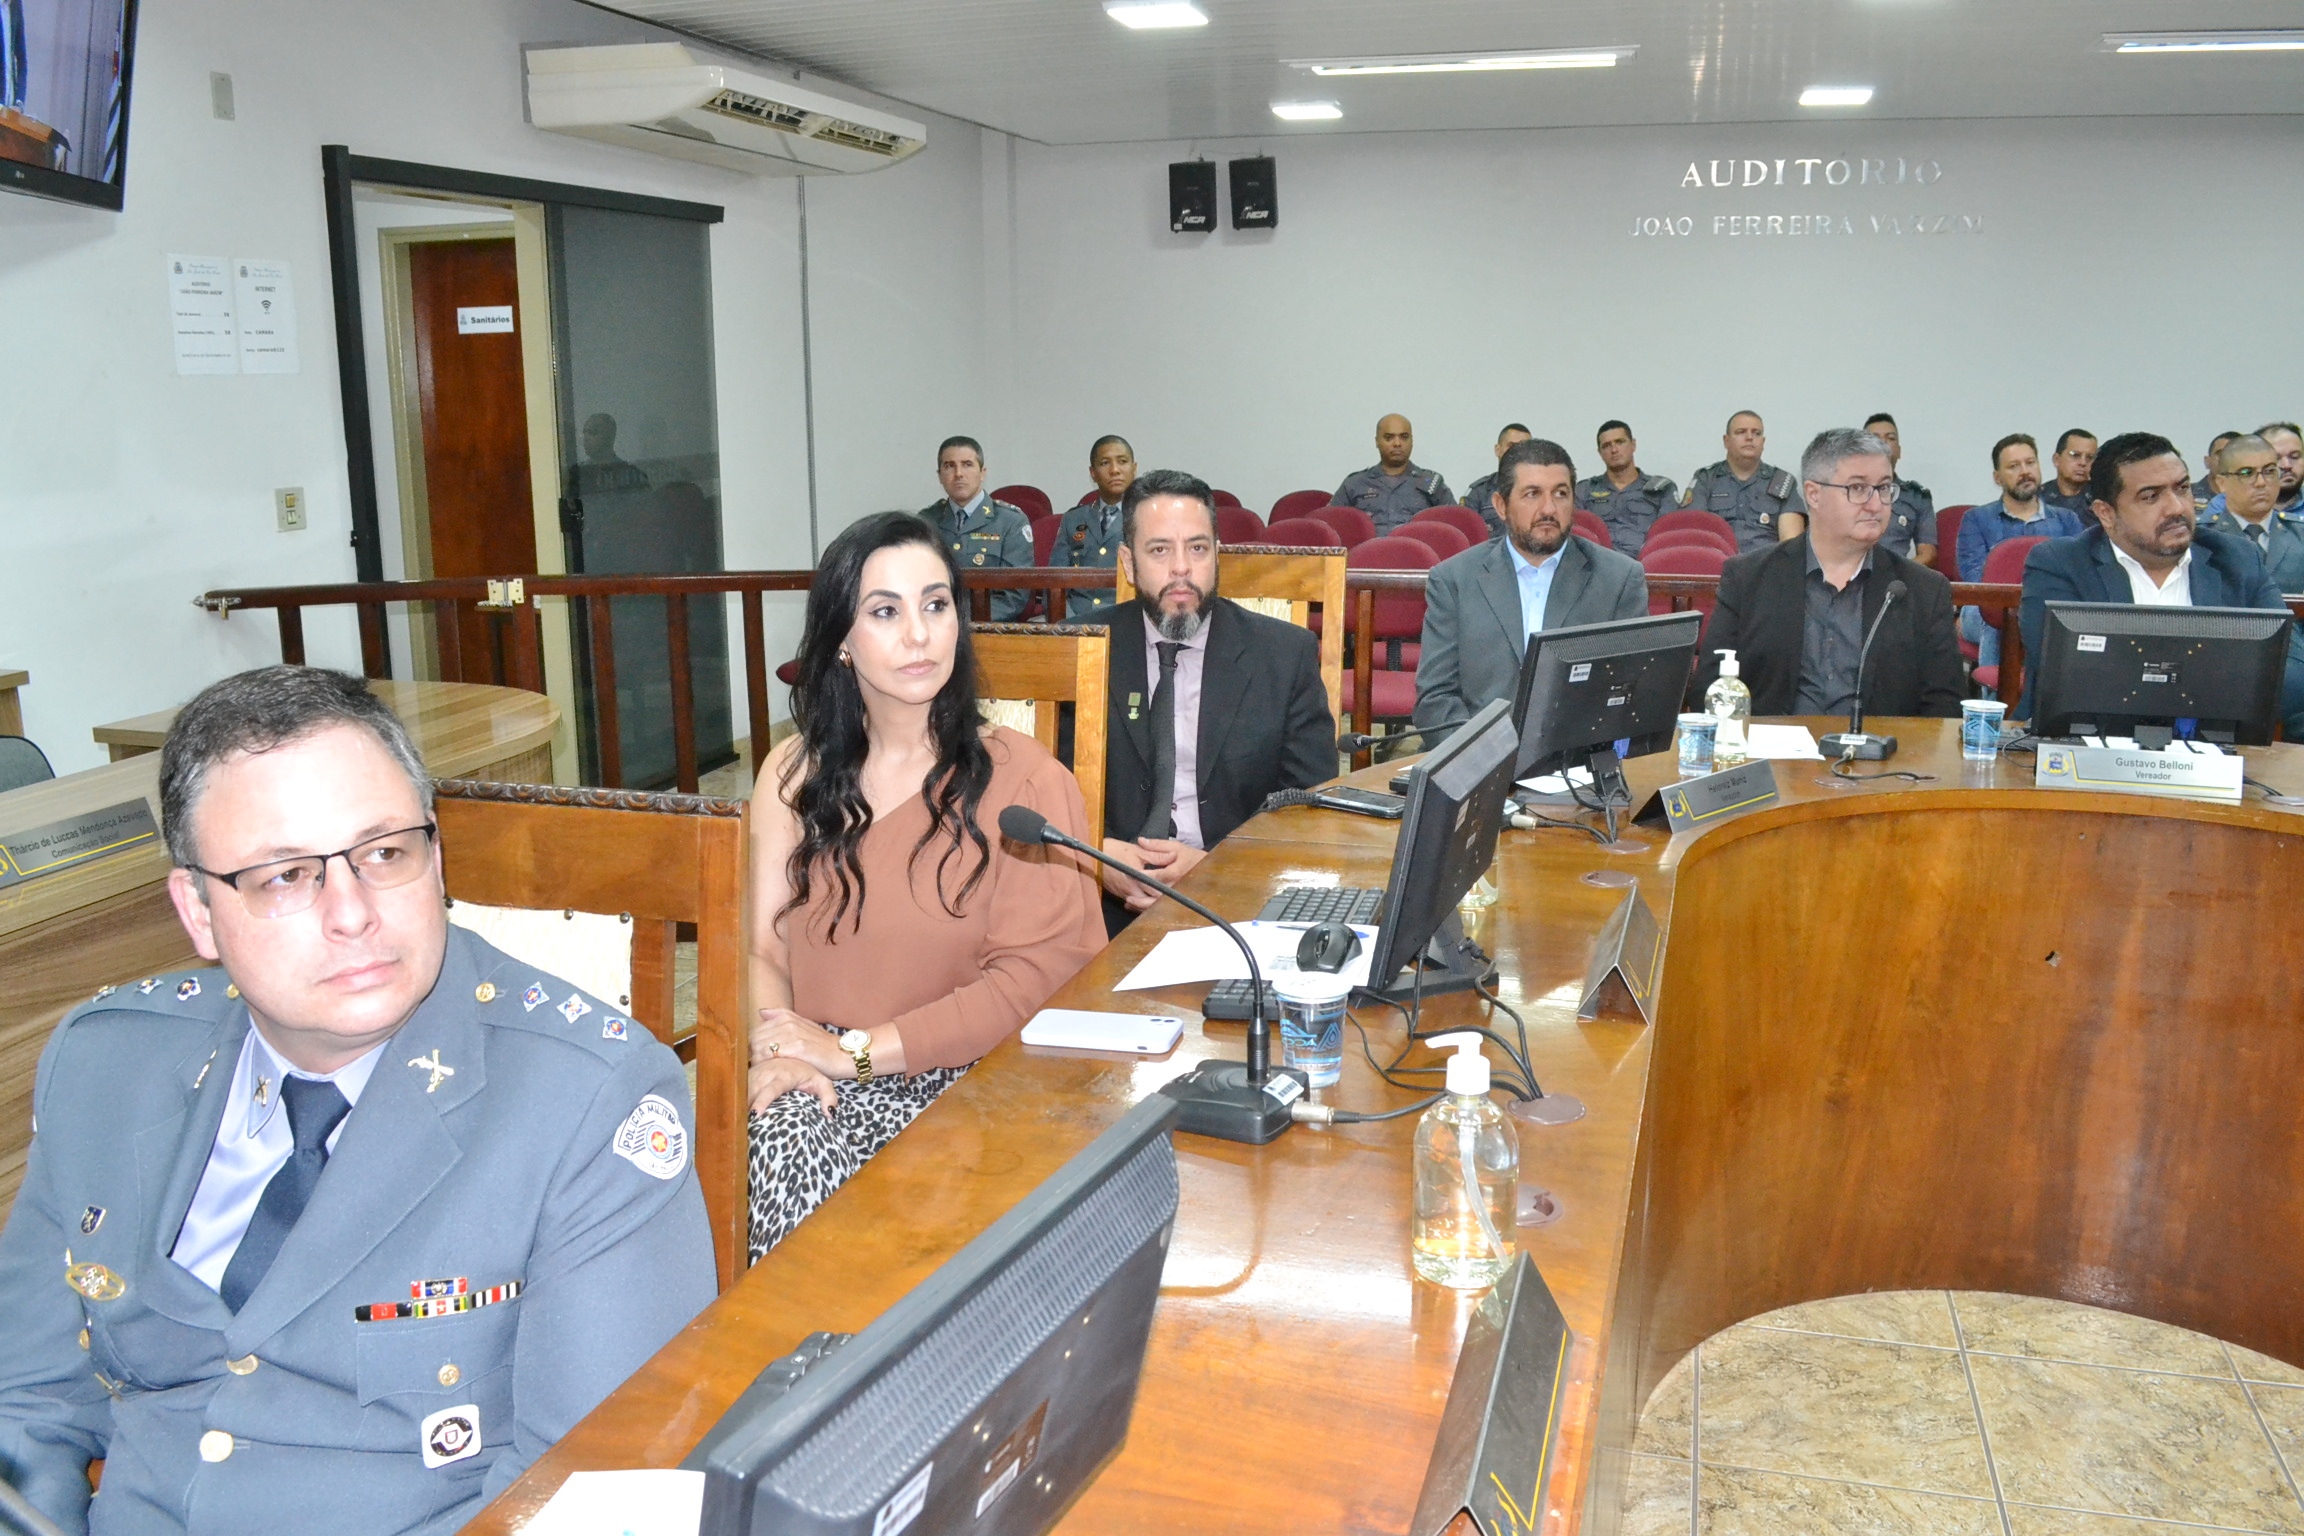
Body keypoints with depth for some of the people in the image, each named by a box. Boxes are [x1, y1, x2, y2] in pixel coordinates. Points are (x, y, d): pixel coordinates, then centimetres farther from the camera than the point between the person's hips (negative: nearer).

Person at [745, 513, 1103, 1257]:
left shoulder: (1021, 779, -2)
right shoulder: (795, 771, 11)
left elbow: (1034, 980, -9)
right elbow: (759, 947, 6)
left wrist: (856, 1050, -13)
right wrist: (780, 1044, -15)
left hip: (967, 1083, -3)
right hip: (818, 1079, 3)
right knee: (783, 1139, -29)